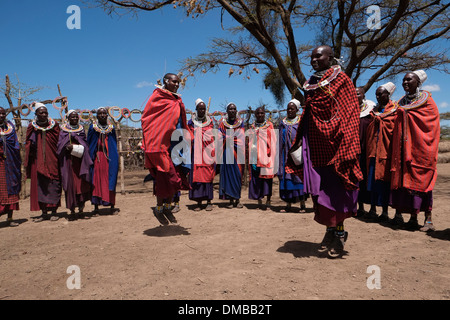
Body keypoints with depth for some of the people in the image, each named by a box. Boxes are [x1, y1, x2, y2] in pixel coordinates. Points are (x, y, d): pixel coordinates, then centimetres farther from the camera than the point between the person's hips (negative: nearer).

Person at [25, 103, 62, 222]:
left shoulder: (54, 125, 2)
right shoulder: (32, 127, 4)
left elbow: (59, 142, 5)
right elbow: (29, 146, 8)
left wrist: (59, 157, -4)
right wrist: (28, 163, 2)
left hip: (52, 160, -1)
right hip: (38, 161, 1)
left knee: (53, 185, 1)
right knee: (40, 185, 4)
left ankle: (54, 212, 10)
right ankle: (44, 212, 13)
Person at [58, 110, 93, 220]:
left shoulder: (81, 130, 14)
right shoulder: (63, 131, 7)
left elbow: (85, 146, 7)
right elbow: (60, 147, 2)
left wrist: (74, 147, -11)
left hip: (80, 161, 2)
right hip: (68, 161, -2)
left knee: (82, 185, 0)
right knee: (71, 185, -4)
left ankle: (81, 210, 7)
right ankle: (72, 211, 2)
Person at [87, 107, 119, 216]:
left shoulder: (111, 127, 9)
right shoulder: (93, 127, 6)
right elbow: (89, 143, 7)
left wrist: (115, 159, 5)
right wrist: (90, 158, -2)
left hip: (109, 158, 1)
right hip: (97, 157, -1)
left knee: (110, 181, 0)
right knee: (96, 181, -1)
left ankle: (112, 206, 6)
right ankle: (96, 208, 5)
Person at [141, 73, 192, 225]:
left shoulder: (178, 101, 16)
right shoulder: (158, 97, -4)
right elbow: (146, 118, -7)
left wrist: (186, 139, 13)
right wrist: (151, 142, -13)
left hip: (175, 145, 7)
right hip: (161, 144, -7)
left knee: (177, 177, 8)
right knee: (165, 177, -5)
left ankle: (167, 207, 22)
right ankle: (159, 208, 13)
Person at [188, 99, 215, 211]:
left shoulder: (210, 121, 11)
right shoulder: (191, 122, 10)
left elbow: (213, 137, 13)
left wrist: (213, 152, 4)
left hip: (207, 153, 0)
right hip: (196, 153, 0)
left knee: (208, 175, -3)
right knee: (196, 175, -3)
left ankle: (209, 201, 3)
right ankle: (199, 202, 2)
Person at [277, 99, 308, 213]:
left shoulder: (301, 122, 4)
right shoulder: (283, 123, 14)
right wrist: (281, 155, 7)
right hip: (286, 155, 3)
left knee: (299, 177, -5)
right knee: (286, 177, 1)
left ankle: (302, 204, 3)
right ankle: (288, 205, 6)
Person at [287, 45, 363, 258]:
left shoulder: (341, 80, -1)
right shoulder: (310, 84, 16)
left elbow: (350, 114, -6)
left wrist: (347, 147, -14)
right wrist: (300, 140, 9)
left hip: (334, 142, -5)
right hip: (315, 143, 6)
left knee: (336, 188, -2)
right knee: (319, 188, 6)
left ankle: (339, 232, 11)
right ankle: (330, 229, 19)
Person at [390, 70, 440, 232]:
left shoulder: (426, 100, 2)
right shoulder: (402, 102, 17)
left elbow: (433, 127, -1)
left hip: (420, 147, -5)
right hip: (404, 148, 5)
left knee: (421, 179, -8)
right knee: (406, 179, 0)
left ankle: (428, 219, -2)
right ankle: (413, 218, 6)